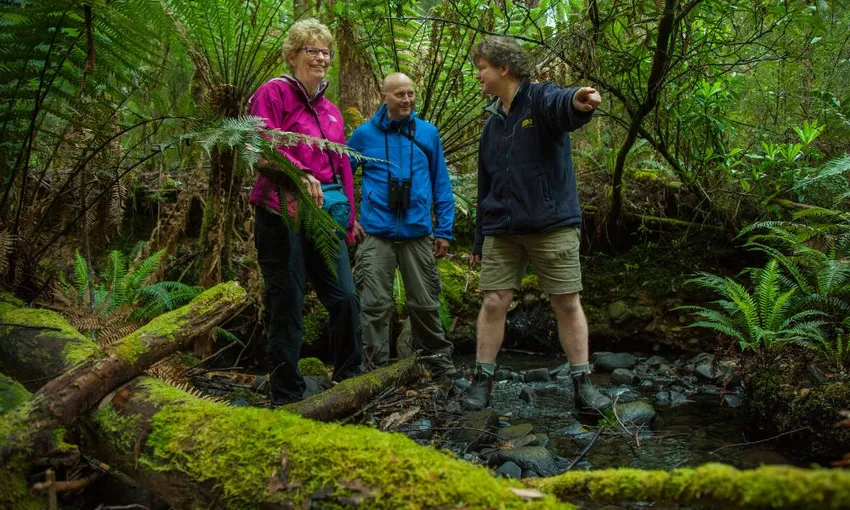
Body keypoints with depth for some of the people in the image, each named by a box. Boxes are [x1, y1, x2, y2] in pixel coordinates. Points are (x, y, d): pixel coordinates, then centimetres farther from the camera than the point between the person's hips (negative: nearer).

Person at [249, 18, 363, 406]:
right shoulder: (273, 93, -1)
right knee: (287, 308, -2)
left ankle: (349, 380, 20)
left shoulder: (331, 110, 20)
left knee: (345, 298, 2)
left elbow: (342, 167, 22)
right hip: (281, 217, -6)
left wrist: (349, 218, 20)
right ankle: (286, 397, 11)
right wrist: (299, 174, -29)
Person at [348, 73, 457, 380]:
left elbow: (441, 184, 10)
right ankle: (376, 369, 9)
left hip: (418, 233, 1)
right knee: (375, 305, -2)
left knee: (425, 304, 9)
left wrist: (444, 230, 6)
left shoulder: (428, 133, 7)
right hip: (377, 235, -1)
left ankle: (441, 365, 25)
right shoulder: (365, 134, 3)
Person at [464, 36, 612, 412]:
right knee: (493, 303, 2)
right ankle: (482, 382, 12)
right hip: (501, 230, 5)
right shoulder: (493, 124, 16)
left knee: (568, 304, 0)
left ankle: (582, 384, 11)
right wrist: (479, 240, 21)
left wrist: (577, 102, -56)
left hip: (552, 225, -5)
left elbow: (562, 105, -30)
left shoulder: (540, 99, -3)